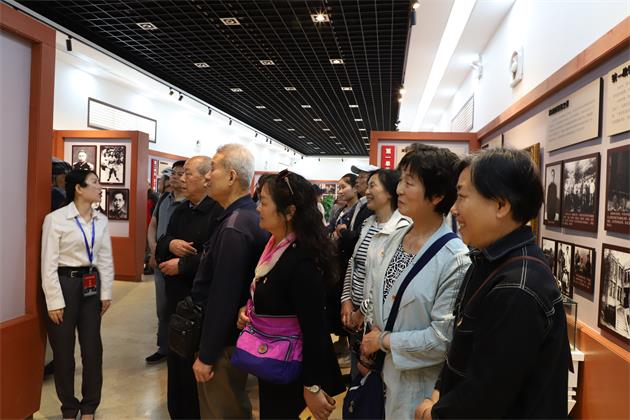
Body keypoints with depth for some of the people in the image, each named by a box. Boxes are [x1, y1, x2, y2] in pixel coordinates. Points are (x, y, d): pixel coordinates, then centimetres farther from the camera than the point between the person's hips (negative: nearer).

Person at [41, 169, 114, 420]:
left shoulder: (101, 220, 4)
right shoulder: (55, 219, -11)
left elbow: (106, 259, 8)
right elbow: (48, 264, -11)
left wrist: (106, 293, 5)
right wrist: (54, 301, -12)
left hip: (91, 285, 4)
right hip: (65, 283, -4)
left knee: (93, 348, 9)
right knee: (64, 351, 9)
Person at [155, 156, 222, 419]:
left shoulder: (219, 212, -17)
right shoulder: (180, 211, 13)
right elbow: (160, 245, 14)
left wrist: (182, 265, -18)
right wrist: (170, 244, -8)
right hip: (176, 298, 9)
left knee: (197, 365, 6)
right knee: (176, 360, 20)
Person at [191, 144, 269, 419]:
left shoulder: (233, 227, -26)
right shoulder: (250, 216, 5)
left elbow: (222, 298, -27)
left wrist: (206, 355, -20)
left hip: (224, 340, -9)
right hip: (238, 332, 9)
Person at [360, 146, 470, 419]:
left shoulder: (456, 260, -21)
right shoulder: (392, 241, -1)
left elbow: (443, 337, -21)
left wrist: (384, 340, -14)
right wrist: (370, 339, -3)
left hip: (418, 388, -6)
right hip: (379, 370, 6)